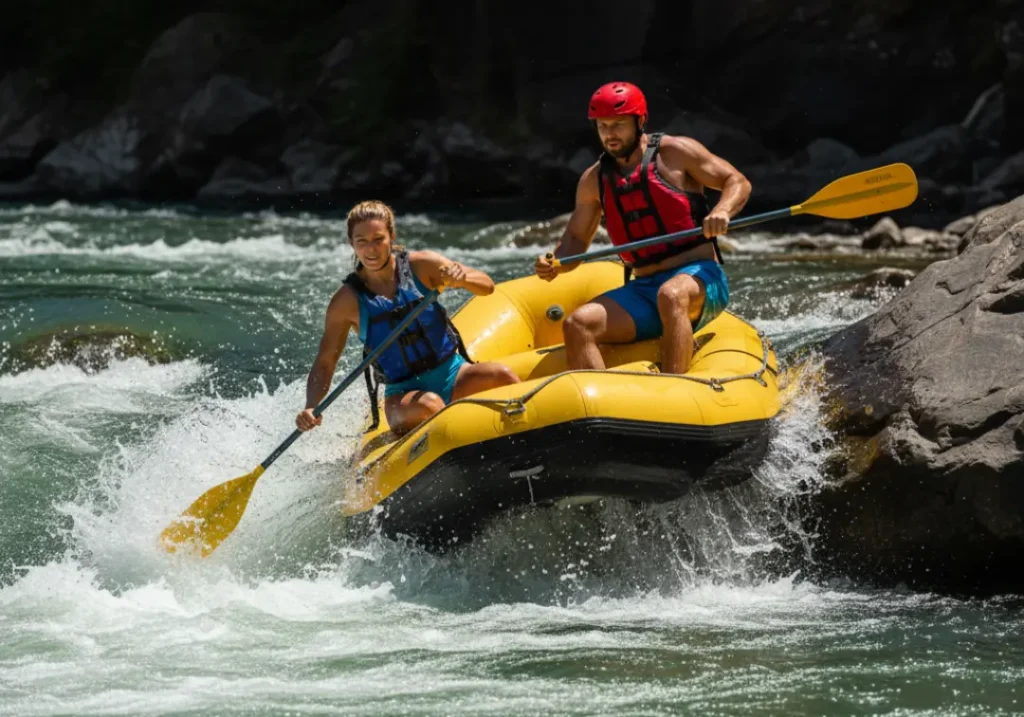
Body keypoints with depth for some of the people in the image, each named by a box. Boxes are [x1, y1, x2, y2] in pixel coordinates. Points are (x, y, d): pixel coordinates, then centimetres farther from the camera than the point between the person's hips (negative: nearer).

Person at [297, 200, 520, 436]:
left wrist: (461, 278, -27)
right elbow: (324, 364, 0)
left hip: (454, 376, 2)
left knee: (501, 375, -28)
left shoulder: (420, 265, -2)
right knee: (429, 405, -37)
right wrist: (310, 408, -18)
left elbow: (487, 286, -4)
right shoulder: (347, 302, -4)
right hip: (403, 393, -2)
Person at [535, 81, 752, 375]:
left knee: (670, 295, -40)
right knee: (577, 325, -19)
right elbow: (576, 240, 19)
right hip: (643, 291, 5)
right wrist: (553, 265, -5)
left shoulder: (675, 153, 0)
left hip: (699, 278, -5)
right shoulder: (594, 180, 13)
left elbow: (738, 183, 1)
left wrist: (722, 211, -22)